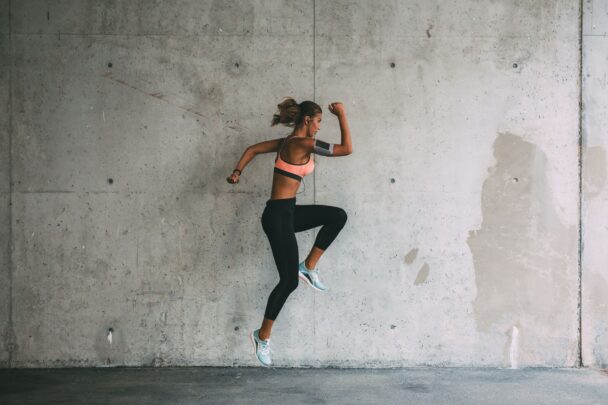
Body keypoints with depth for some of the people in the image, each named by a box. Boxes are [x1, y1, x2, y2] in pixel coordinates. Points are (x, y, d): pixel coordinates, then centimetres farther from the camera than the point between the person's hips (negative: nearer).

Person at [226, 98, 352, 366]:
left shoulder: (288, 142, 10)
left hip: (287, 212, 10)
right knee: (289, 280, -3)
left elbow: (252, 149, 16)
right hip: (278, 216, -10)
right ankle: (262, 336, 12)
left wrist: (237, 172, 14)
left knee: (338, 216, 10)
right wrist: (342, 116, -7)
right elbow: (346, 149, -15)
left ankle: (308, 268, 13)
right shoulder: (302, 144, -17)